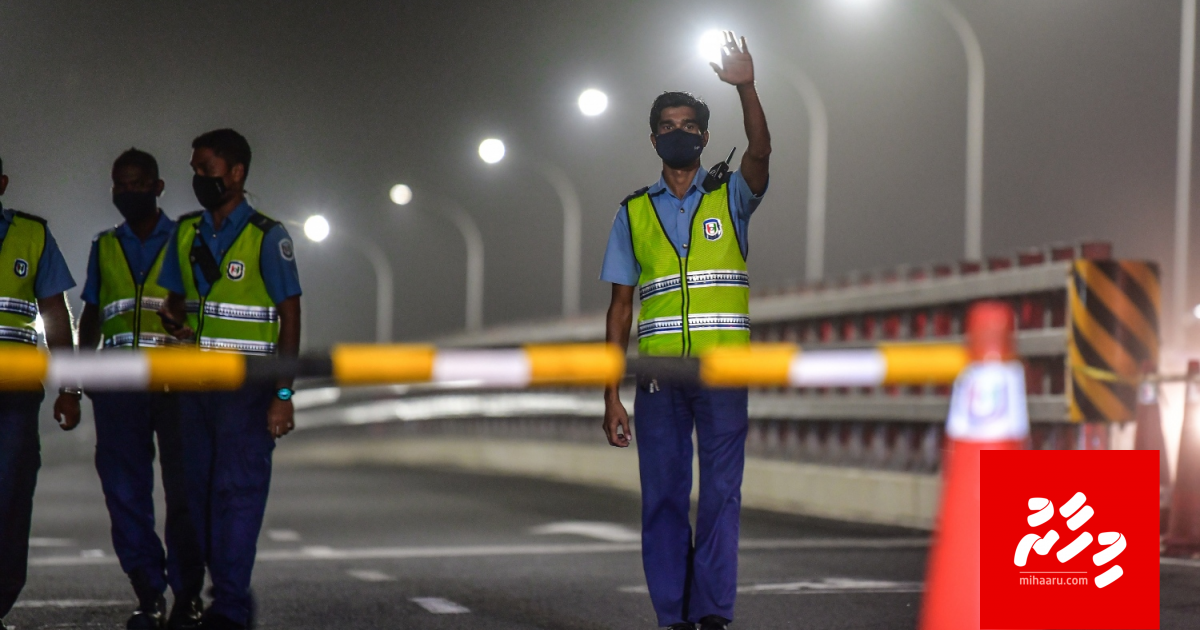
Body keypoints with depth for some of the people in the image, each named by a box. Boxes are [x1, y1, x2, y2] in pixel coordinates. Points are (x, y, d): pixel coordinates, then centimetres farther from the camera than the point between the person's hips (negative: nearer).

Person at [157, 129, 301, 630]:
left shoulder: (267, 237, -5)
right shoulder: (186, 233, 12)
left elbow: (290, 316, -6)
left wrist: (283, 393, -12)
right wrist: (174, 322, -4)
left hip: (247, 385, -6)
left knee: (237, 490, -9)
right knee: (200, 490, 7)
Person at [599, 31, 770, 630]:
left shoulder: (729, 198, 8)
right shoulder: (635, 213, 12)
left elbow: (760, 154, -15)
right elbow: (620, 306, 11)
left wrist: (746, 89, -30)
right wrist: (610, 396, 5)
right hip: (659, 374, 2)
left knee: (720, 495, -6)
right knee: (662, 498, 1)